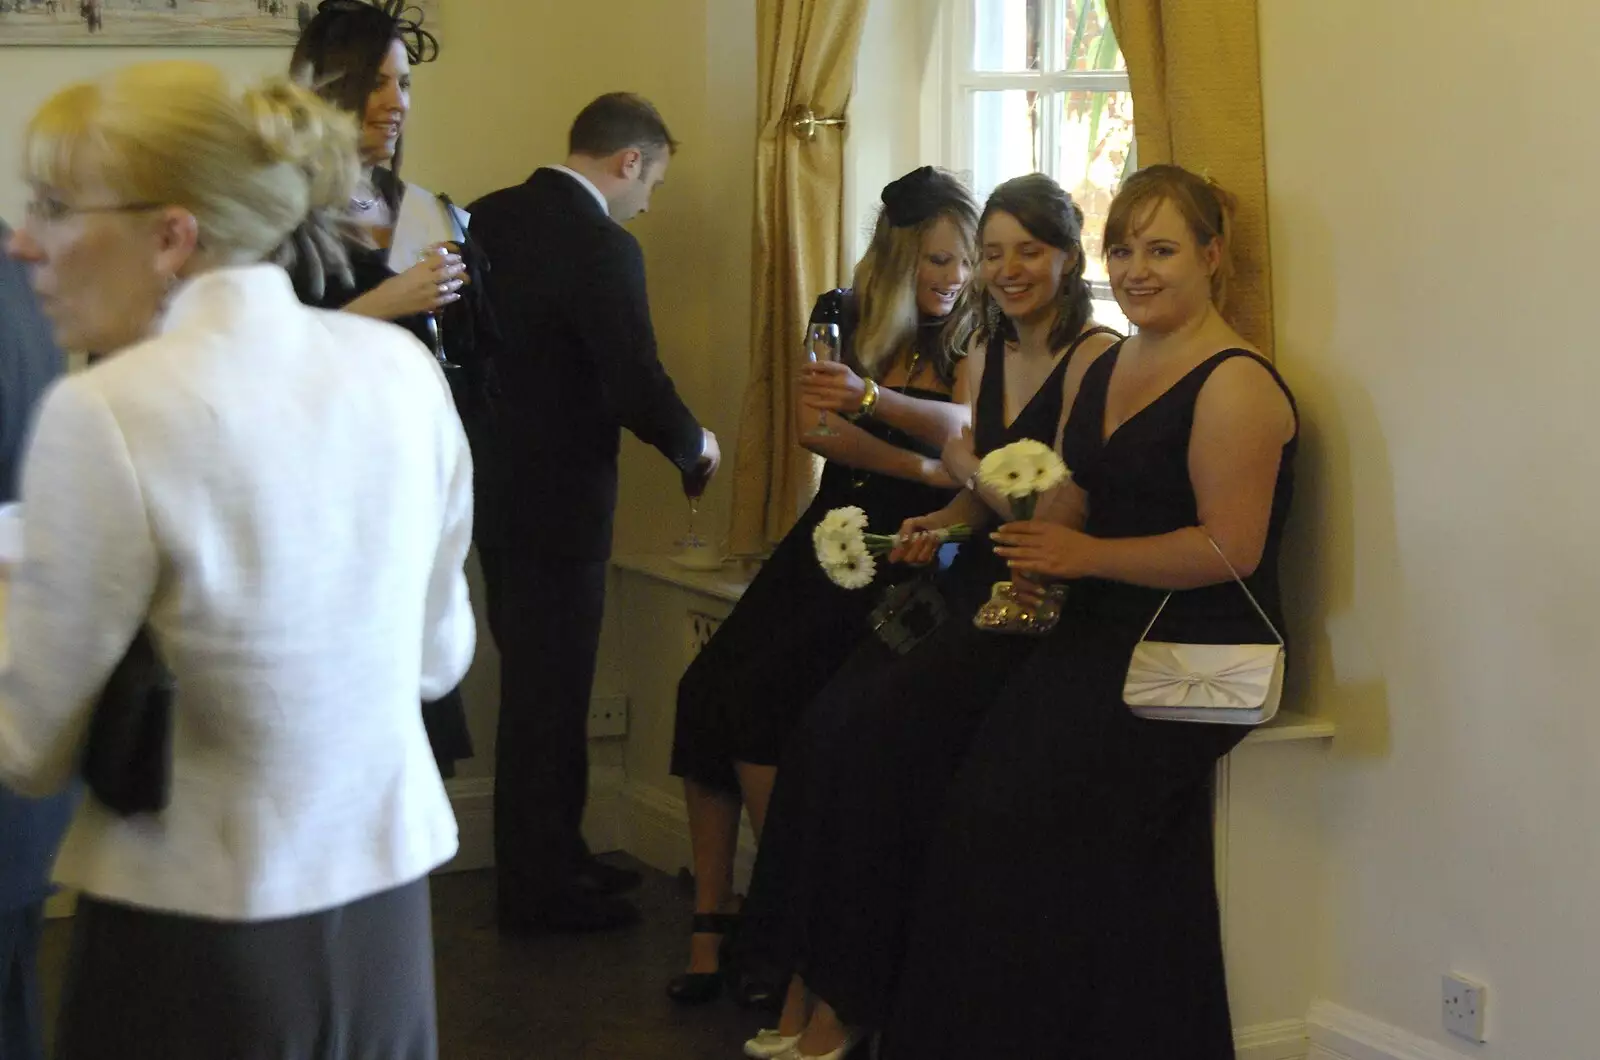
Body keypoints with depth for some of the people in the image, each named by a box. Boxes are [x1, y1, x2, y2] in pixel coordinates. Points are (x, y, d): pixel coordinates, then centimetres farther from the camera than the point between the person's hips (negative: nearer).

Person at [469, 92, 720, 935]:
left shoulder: (486, 217, 5)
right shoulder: (602, 248, -19)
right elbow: (640, 389, -21)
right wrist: (695, 446, -2)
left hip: (495, 491, 8)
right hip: (558, 503, -8)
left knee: (535, 685, 19)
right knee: (550, 693, 3)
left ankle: (548, 859, 32)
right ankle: (541, 891, 14)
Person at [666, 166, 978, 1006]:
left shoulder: (973, 338, 1)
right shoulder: (843, 317, 8)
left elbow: (959, 426, -16)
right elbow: (811, 426, -4)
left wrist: (869, 397, -34)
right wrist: (925, 469, -14)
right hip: (835, 532, 4)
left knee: (761, 696, -21)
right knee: (711, 690, -13)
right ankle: (712, 924, -8)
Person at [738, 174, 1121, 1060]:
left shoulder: (1093, 358, -9)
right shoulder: (987, 352, 16)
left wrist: (970, 471, -4)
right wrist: (940, 523, 4)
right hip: (977, 588, 7)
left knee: (879, 729, -24)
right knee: (826, 724, -16)